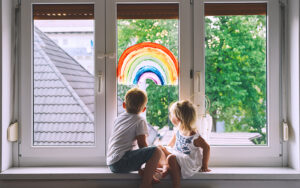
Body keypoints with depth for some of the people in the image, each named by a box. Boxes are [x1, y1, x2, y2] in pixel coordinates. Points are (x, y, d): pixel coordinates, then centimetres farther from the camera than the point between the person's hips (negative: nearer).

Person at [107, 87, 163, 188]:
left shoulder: (119, 118, 19)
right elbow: (142, 144, -4)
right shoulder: (140, 121, -2)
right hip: (121, 162, -9)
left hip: (111, 163, 9)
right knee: (157, 151, -15)